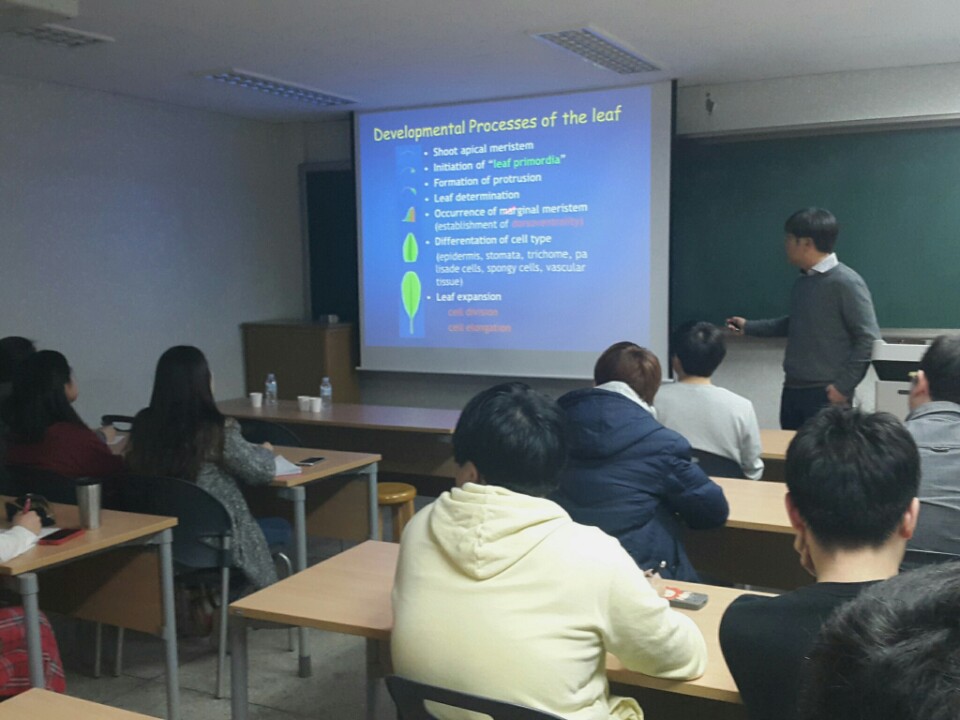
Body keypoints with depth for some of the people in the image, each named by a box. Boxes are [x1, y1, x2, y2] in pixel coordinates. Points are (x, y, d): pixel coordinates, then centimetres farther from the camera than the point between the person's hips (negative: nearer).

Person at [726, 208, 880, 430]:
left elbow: (868, 338, -14)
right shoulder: (802, 282, 11)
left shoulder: (846, 283, -13)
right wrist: (749, 327, 26)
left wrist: (844, 386, -14)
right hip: (792, 390, 8)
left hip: (825, 395, -8)